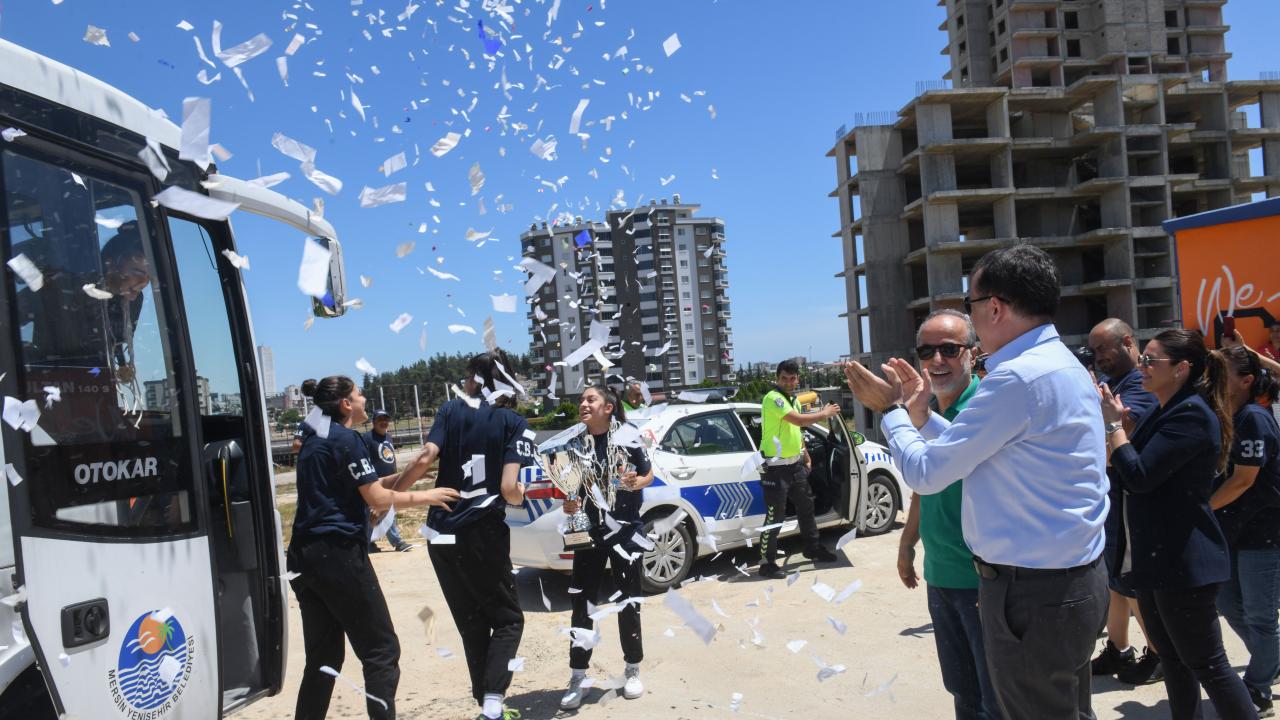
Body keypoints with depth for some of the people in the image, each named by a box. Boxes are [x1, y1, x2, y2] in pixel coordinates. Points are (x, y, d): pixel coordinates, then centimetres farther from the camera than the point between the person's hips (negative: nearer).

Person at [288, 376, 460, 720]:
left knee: (324, 655, 14)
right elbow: (377, 498, -12)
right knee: (381, 651, -1)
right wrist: (425, 496, 0)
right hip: (339, 553, -9)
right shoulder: (346, 439, -9)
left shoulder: (315, 439, 17)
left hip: (305, 556, 9)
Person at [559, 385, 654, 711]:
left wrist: (636, 483, -17)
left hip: (625, 529, -2)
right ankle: (578, 679, 13)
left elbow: (648, 475, 4)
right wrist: (569, 504, -12)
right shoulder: (575, 443, -1)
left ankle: (632, 671, 25)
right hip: (590, 531, 2)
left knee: (628, 602, 8)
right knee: (581, 603, 2)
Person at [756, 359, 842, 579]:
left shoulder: (792, 399, 12)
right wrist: (826, 413, -15)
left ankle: (813, 549, 40)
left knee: (806, 507, 22)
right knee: (775, 516, -6)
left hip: (795, 464, 10)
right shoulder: (773, 398, -19)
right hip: (776, 468, -9)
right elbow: (800, 420, -28)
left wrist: (806, 456, 22)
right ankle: (766, 563, 3)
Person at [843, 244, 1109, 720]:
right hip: (1076, 580, 10)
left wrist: (890, 410, -1)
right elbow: (986, 455, 16)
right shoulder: (1062, 364, 10)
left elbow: (924, 473, -17)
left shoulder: (1018, 378, -23)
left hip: (1031, 595, -10)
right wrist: (919, 413, 12)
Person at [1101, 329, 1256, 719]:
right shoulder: (1166, 411, 13)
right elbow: (1137, 474, 15)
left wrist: (1114, 424, -12)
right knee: (1171, 658, 18)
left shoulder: (1192, 414, -18)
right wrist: (1115, 423, 5)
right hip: (1155, 556, 10)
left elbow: (1138, 476, -24)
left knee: (1206, 664, -1)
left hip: (1181, 560, -10)